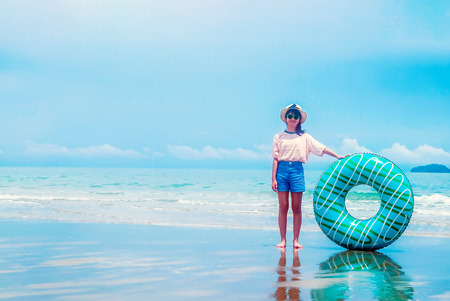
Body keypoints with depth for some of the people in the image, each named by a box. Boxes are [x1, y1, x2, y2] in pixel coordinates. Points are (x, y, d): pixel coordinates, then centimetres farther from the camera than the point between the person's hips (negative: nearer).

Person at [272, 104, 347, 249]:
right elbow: (275, 159, 5)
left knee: (296, 208, 0)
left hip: (297, 170, 0)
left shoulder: (304, 137, 11)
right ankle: (283, 240, 3)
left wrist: (338, 156, 3)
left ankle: (296, 240, 5)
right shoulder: (279, 136, 9)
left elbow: (321, 148, 10)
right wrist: (273, 179, -2)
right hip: (282, 169, 0)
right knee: (283, 207, -1)